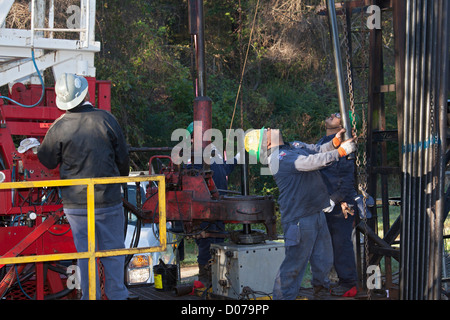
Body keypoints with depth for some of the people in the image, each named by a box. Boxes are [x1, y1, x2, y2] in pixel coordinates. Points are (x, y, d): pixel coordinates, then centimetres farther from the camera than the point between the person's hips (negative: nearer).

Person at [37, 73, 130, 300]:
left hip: (76, 203, 0)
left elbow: (47, 161, 4)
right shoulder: (106, 119, -7)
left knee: (85, 253, 9)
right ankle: (116, 294, 18)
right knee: (112, 251, 11)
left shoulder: (59, 127, -9)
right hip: (108, 199, 0)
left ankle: (89, 296, 15)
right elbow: (122, 157, 2)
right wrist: (121, 177, 21)